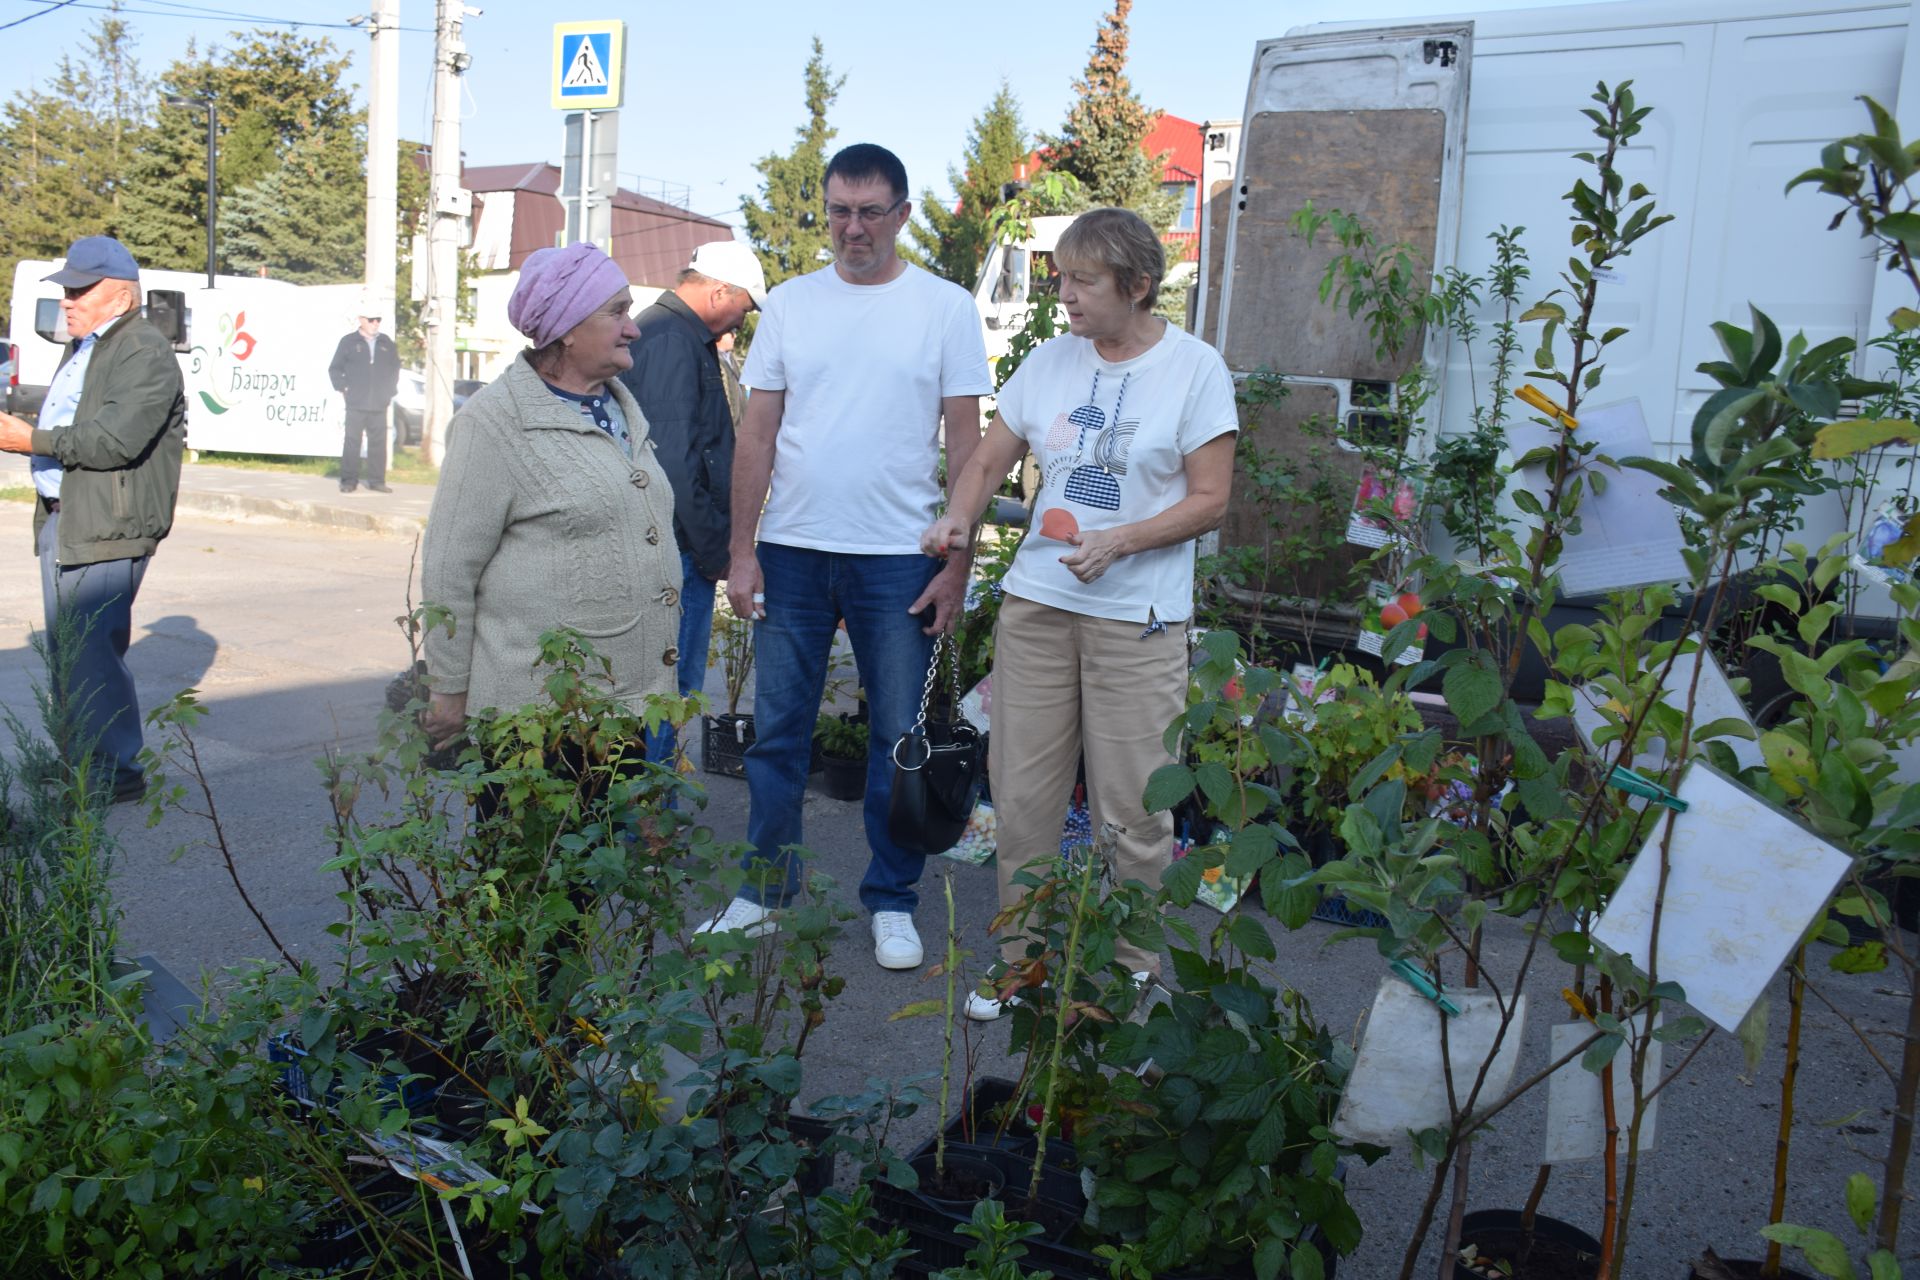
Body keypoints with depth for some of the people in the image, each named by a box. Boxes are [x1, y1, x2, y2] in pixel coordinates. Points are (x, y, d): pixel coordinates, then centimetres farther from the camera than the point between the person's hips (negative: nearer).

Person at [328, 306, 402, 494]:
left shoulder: (387, 343, 11)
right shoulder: (349, 342, 2)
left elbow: (395, 367, 19)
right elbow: (334, 369, 6)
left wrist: (390, 390, 10)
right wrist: (343, 388, -2)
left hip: (379, 404, 3)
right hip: (355, 404, -3)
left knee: (378, 443, 4)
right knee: (352, 442, -1)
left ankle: (377, 481, 9)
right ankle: (348, 481, 3)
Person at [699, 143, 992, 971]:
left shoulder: (945, 307, 1)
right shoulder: (789, 304, 7)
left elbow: (965, 446, 0)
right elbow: (757, 436, 7)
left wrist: (958, 565, -5)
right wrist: (741, 552, 1)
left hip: (897, 559, -2)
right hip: (790, 552, 2)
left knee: (899, 737, 6)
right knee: (777, 731, 9)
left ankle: (891, 902, 21)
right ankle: (765, 889, 24)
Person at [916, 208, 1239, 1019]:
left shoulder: (1194, 368, -3)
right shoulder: (1049, 360, 9)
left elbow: (1210, 500, -5)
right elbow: (989, 462, 14)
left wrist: (1118, 542, -18)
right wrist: (957, 521, -6)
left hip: (1138, 616, -4)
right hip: (1035, 602, 4)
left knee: (1131, 806, 2)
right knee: (1021, 791, 8)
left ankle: (1134, 965, 21)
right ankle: (1021, 957, 24)